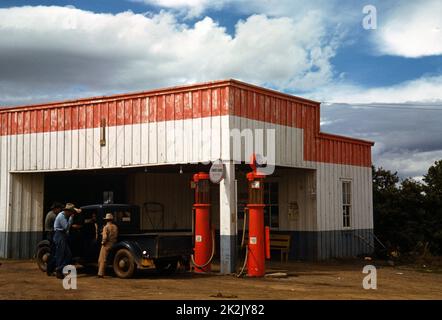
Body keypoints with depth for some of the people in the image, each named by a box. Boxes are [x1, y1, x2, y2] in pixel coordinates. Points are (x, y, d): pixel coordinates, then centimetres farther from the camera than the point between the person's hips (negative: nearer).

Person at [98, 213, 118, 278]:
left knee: (102, 260, 1)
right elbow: (116, 235, 10)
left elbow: (105, 237, -21)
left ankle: (100, 273, -3)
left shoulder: (106, 227, -13)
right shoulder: (115, 227, 4)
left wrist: (103, 242, -6)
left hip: (106, 245, -5)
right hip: (113, 245, 6)